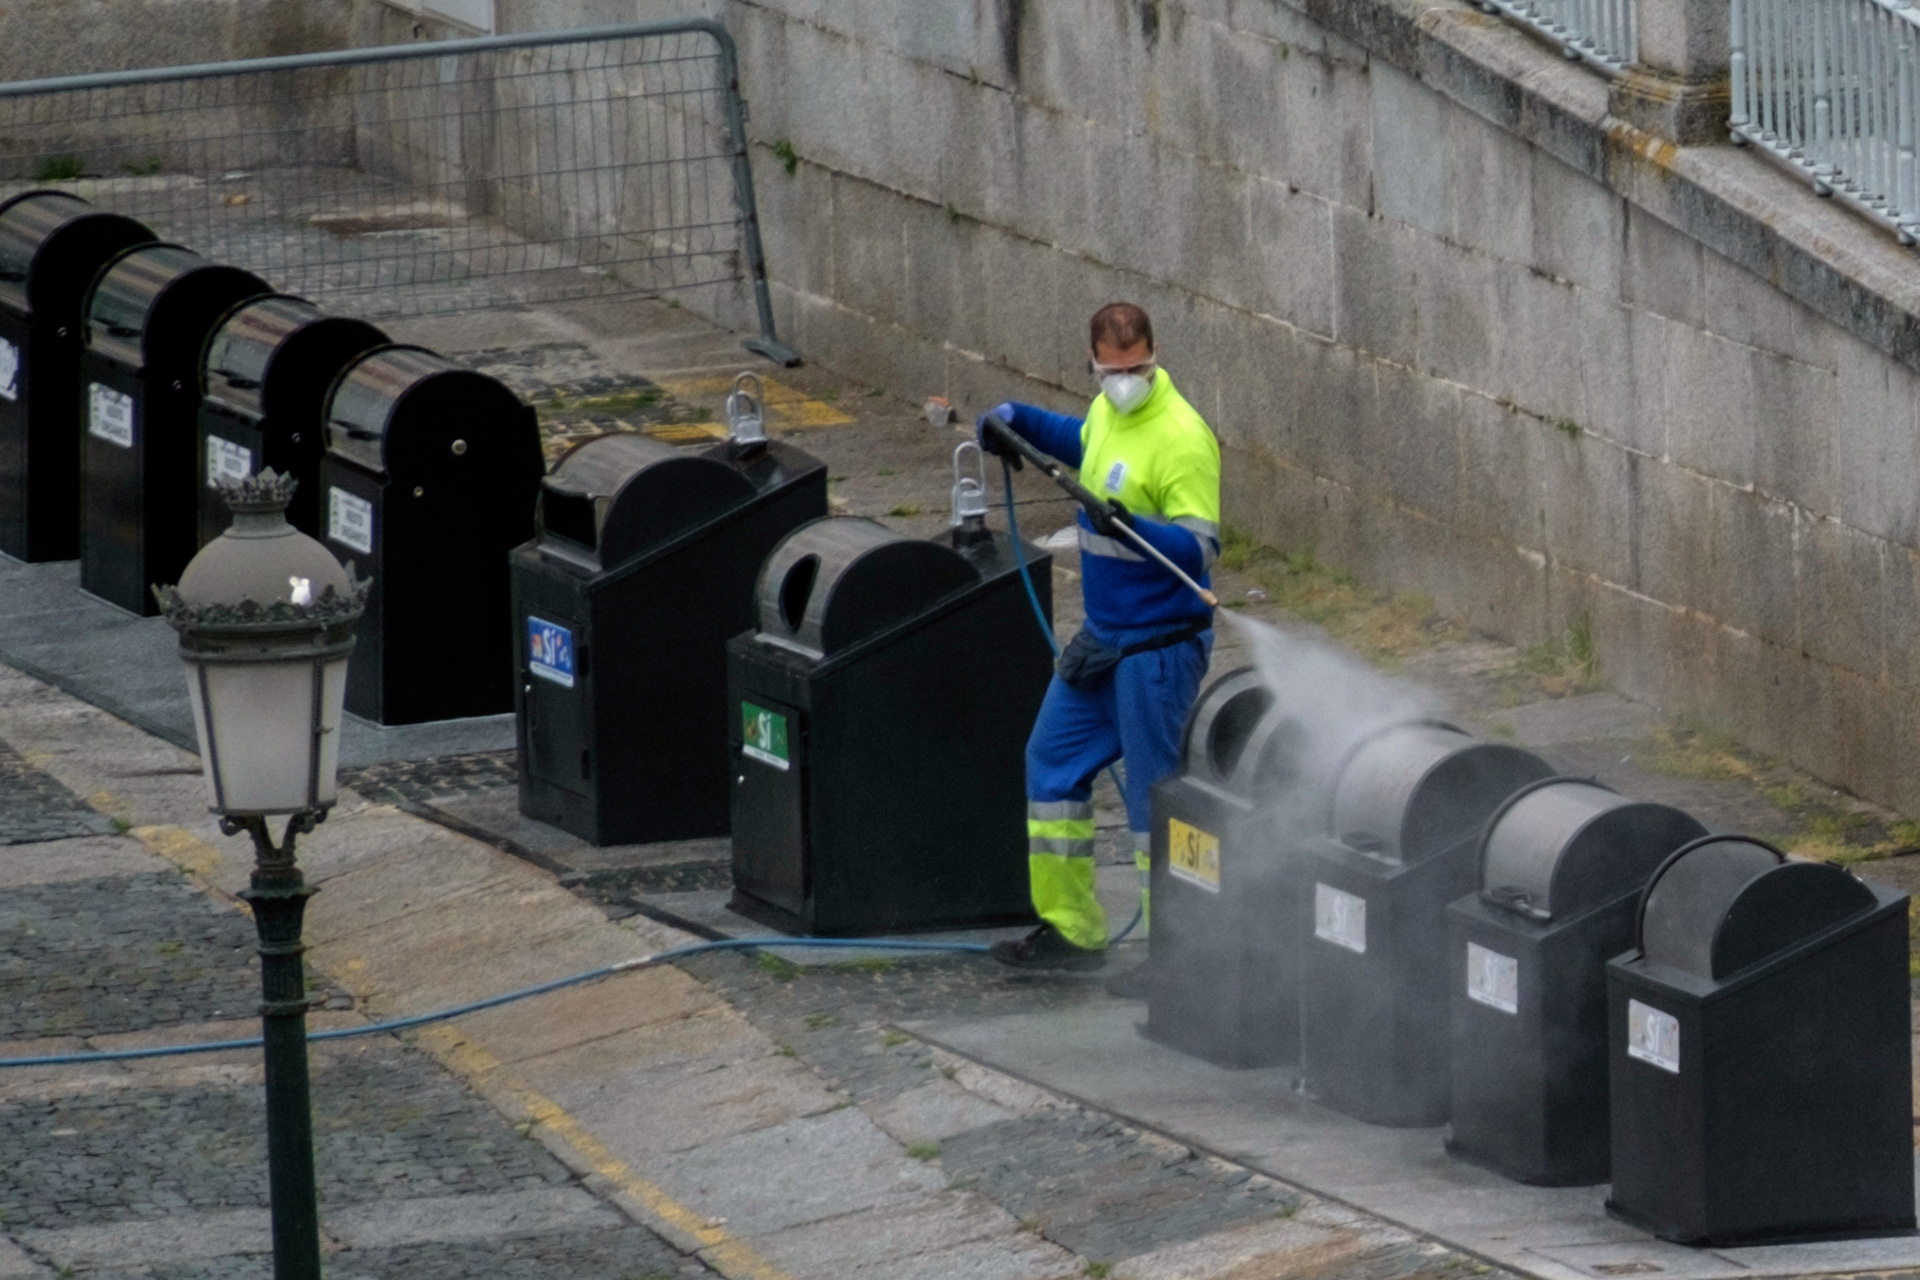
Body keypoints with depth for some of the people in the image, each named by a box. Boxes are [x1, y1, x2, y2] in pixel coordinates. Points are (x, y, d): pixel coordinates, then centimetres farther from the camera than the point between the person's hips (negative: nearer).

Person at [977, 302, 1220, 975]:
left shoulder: (1181, 437, -22)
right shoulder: (1109, 410, 4)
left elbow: (1199, 545, -27)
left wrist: (1134, 528, -42)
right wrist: (1020, 419, 19)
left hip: (1159, 646, -10)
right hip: (1103, 636, 10)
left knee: (1154, 794, -4)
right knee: (1053, 761, 17)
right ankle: (1071, 927, 27)